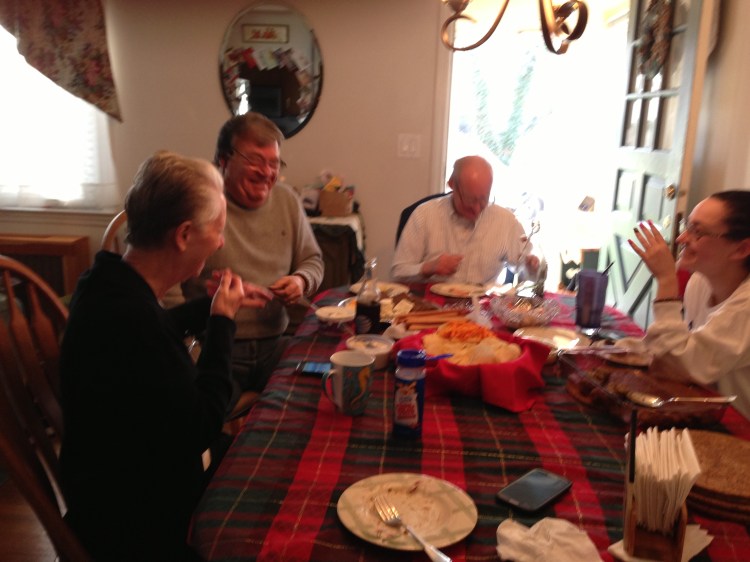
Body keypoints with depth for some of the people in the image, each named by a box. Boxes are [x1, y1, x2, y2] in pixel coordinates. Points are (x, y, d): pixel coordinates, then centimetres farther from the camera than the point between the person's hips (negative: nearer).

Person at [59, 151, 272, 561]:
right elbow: (202, 428, -25)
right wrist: (223, 320, -18)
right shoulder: (130, 316, -34)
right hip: (132, 525, -9)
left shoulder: (111, 284, -3)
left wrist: (218, 304, 12)